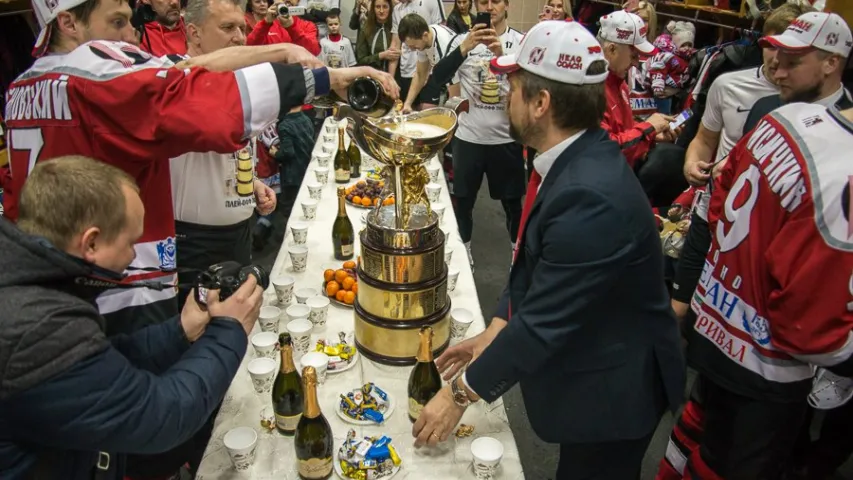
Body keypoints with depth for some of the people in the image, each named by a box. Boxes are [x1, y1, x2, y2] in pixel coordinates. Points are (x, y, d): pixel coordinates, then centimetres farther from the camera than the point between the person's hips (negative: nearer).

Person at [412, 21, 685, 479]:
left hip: (610, 388, -8)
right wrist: (495, 330, -4)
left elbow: (544, 322, -30)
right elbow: (534, 262, 5)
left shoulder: (590, 195, -35)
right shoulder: (572, 159, -6)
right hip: (584, 368, 8)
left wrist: (461, 392, -18)